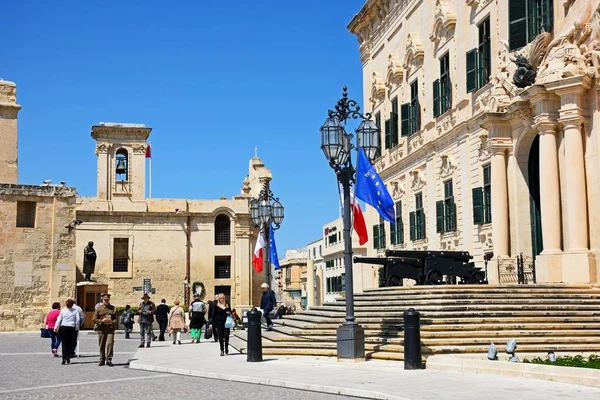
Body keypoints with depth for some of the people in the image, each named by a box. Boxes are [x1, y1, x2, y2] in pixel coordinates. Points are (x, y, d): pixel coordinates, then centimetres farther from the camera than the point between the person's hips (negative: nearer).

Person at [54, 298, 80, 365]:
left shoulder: (63, 310, 5)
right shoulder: (75, 311, 3)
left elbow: (59, 319, 5)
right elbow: (78, 319, -4)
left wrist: (56, 328, 10)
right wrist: (76, 327, 4)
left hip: (63, 328, 0)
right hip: (71, 328, 0)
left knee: (64, 344, 1)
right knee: (70, 344, 7)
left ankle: (64, 358, -10)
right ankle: (68, 358, 4)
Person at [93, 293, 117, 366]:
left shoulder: (113, 308, 10)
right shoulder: (99, 309, 8)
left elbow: (116, 319, 9)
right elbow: (94, 319, 5)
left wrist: (112, 322, -11)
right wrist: (102, 321, -11)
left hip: (110, 329, -1)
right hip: (101, 329, 1)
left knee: (110, 344, -12)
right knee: (101, 346, 6)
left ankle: (109, 360, -6)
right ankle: (102, 360, 17)